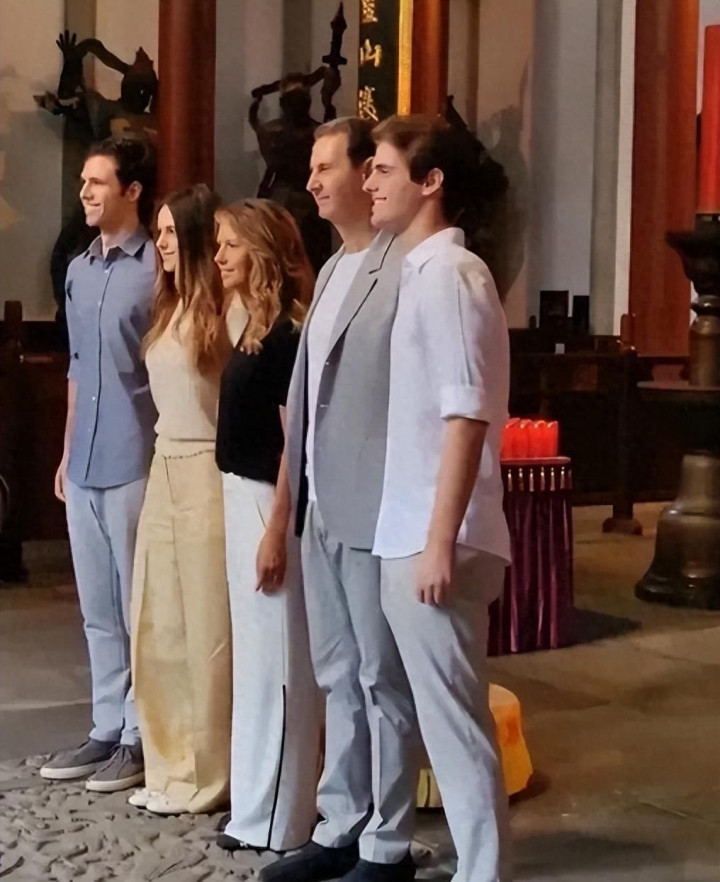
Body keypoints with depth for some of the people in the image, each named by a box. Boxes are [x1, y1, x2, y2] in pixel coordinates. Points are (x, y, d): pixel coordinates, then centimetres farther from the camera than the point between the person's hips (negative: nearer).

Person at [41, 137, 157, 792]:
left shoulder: (160, 269, -9)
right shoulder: (78, 271, 14)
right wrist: (68, 452, 18)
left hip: (136, 464, -7)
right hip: (85, 466, 7)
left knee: (140, 609, 2)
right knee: (98, 610, 13)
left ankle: (143, 736, 12)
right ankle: (108, 728, 24)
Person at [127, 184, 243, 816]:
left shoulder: (229, 309, -13)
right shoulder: (171, 306, 13)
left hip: (209, 475, -9)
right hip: (165, 471, 9)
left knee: (208, 629, 2)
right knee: (158, 627, 12)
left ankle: (205, 776, 14)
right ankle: (170, 765, 25)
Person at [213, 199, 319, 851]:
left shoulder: (288, 334, -16)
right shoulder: (257, 328, 11)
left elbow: (296, 440, -18)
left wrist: (276, 531, -20)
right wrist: (246, 510, 14)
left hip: (269, 504, -10)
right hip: (241, 497, 10)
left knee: (278, 662, -1)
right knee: (255, 657, 16)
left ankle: (277, 822, 10)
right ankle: (255, 807, 27)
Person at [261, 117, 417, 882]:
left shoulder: (405, 268, -12)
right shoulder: (331, 271, 16)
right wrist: (297, 490, 15)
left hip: (374, 508, -9)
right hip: (321, 506, 9)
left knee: (382, 679, 3)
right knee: (338, 677, 15)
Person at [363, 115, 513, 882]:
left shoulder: (447, 274, -12)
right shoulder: (423, 273, 15)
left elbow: (467, 417, -19)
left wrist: (441, 541, -21)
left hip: (434, 539, -9)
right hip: (406, 534, 9)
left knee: (453, 719, -2)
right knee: (441, 715, 15)